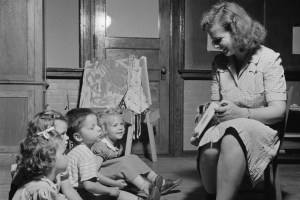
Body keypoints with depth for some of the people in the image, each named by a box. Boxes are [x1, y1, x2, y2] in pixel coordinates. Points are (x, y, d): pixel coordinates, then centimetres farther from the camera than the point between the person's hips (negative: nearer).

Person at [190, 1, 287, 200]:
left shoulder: (269, 59, -6)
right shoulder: (219, 62, 8)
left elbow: (278, 110, -11)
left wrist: (242, 113, -26)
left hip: (260, 128, -3)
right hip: (225, 127, 4)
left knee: (231, 141, -39)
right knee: (208, 151, -33)